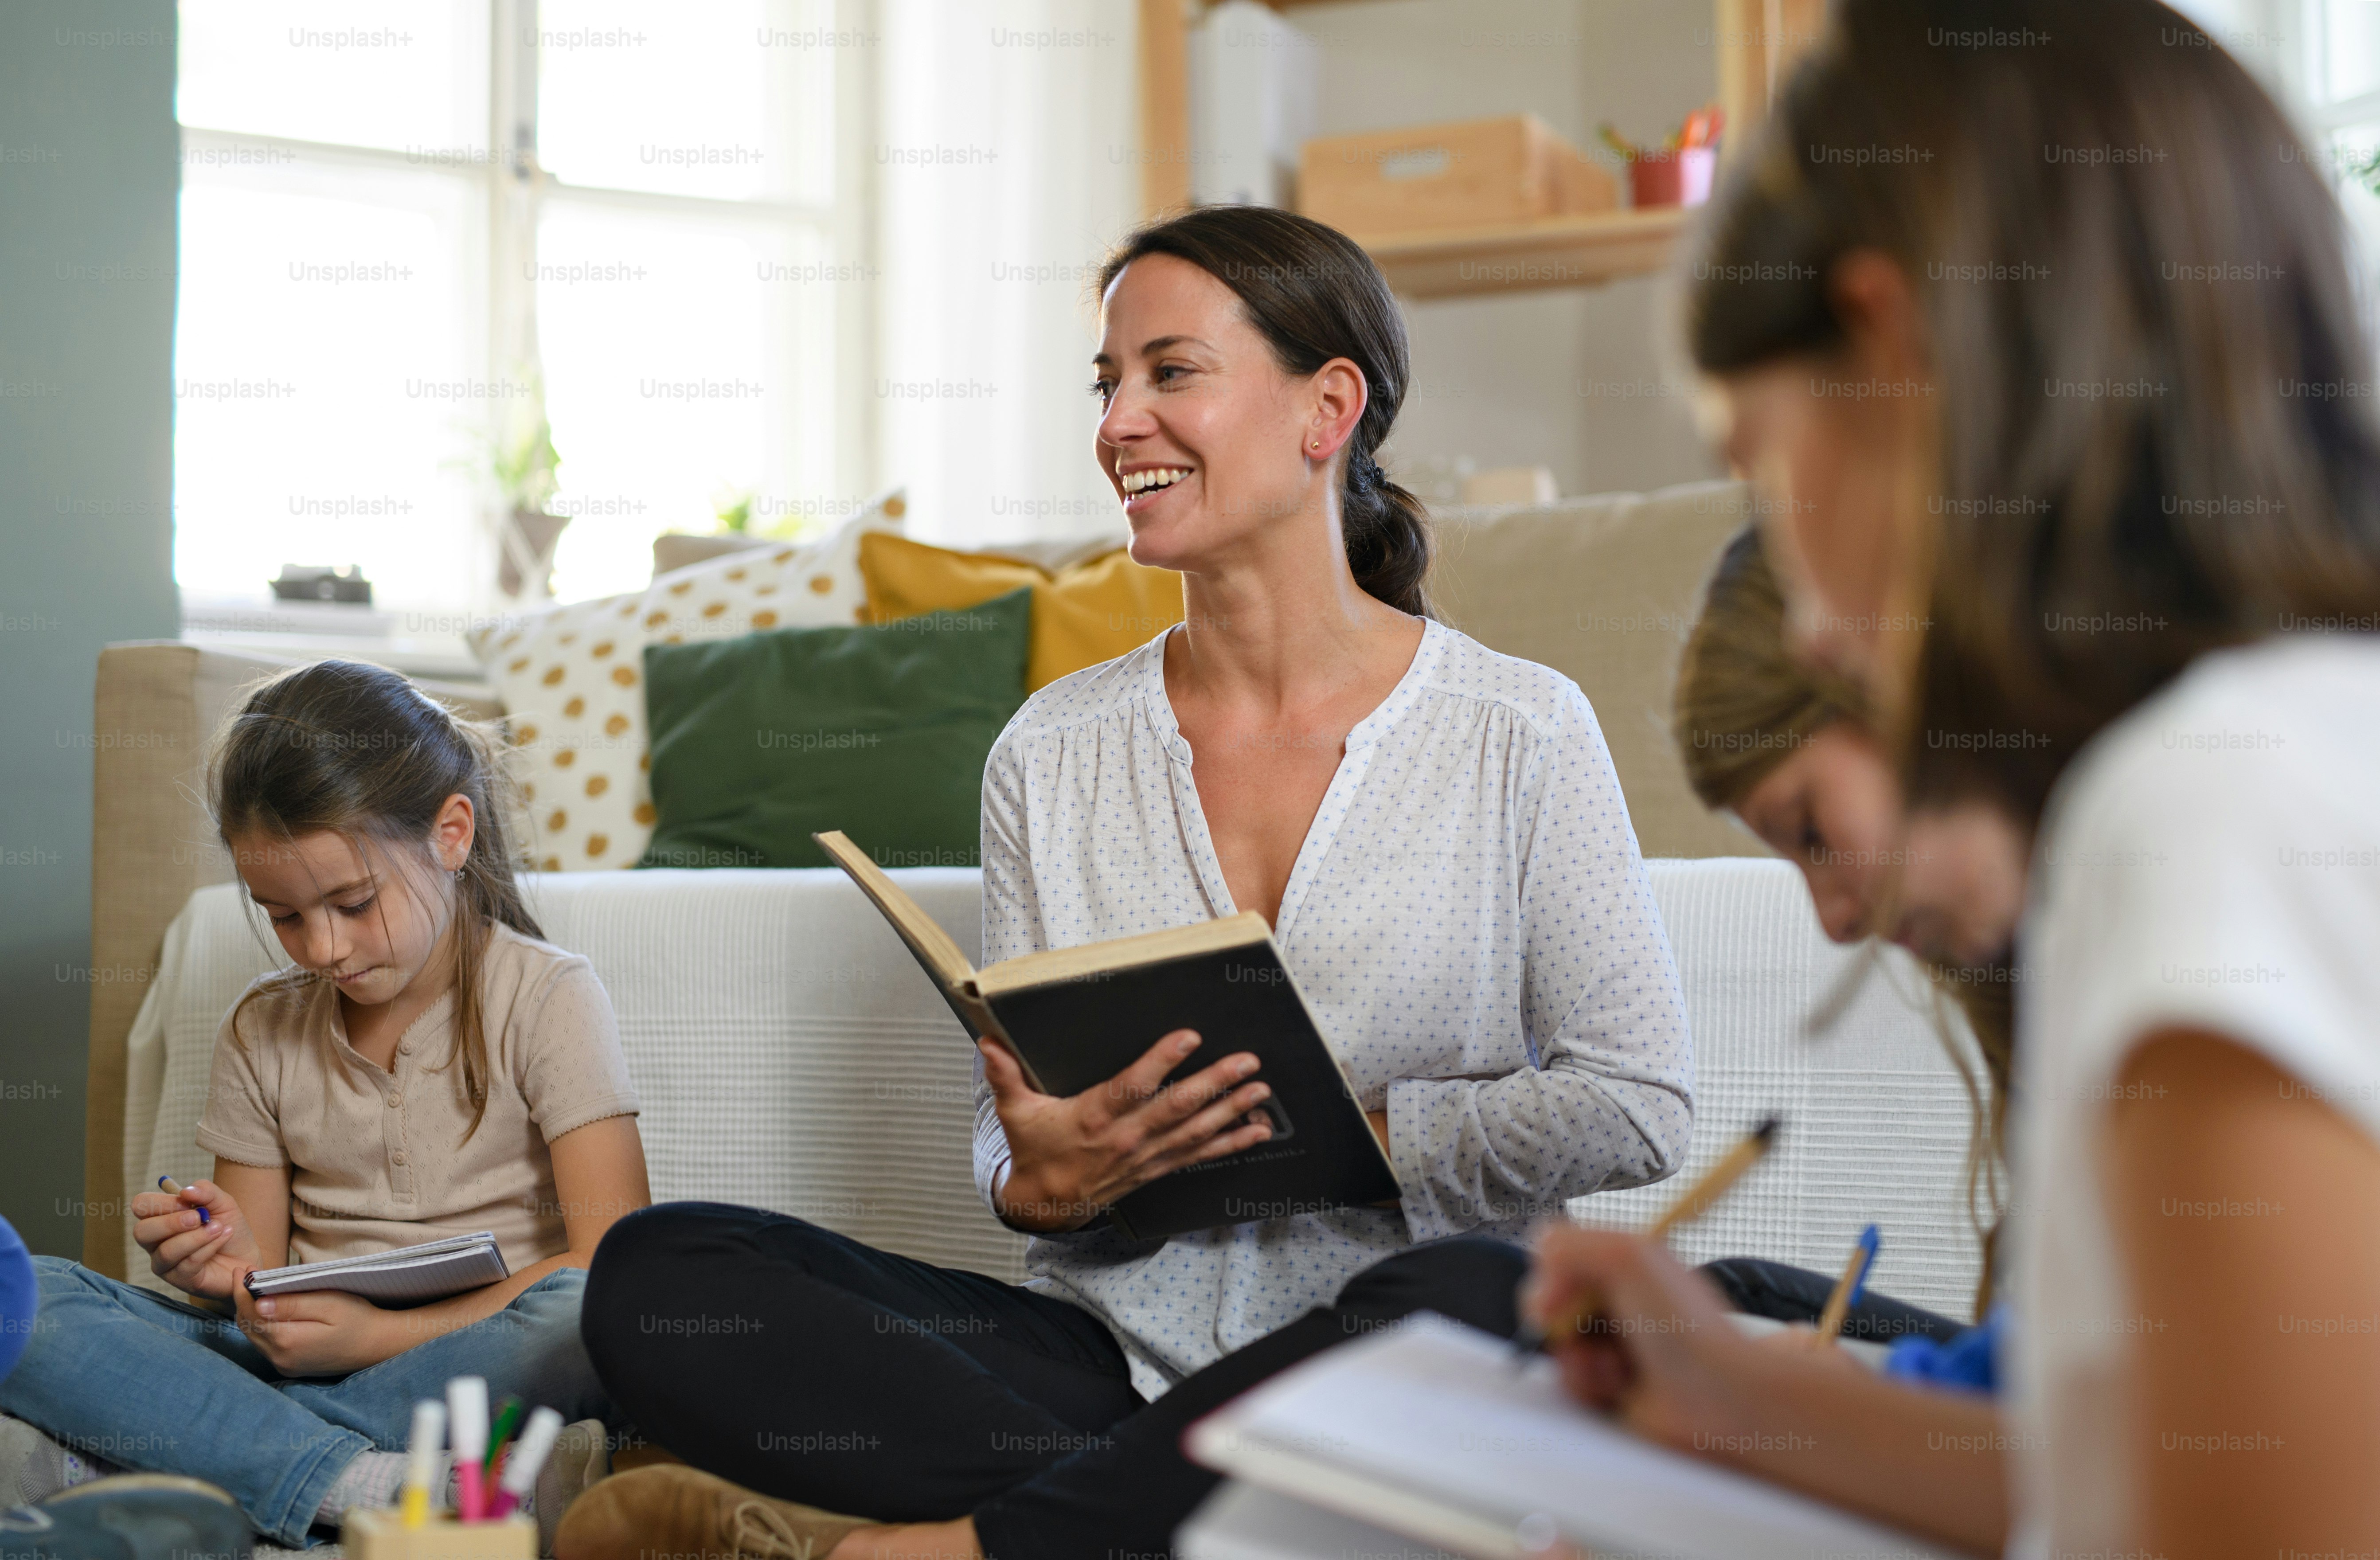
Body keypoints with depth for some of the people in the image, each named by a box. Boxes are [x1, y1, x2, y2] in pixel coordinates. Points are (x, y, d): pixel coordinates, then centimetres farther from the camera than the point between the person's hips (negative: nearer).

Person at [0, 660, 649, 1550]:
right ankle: (363, 1484, -34)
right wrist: (225, 1266, -9)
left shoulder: (546, 998, -1)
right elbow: (264, 1278, 16)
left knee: (592, 1315, -39)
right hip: (302, 1362, 4)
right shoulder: (261, 1034, 12)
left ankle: (150, 1456, -29)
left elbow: (615, 1261, -11)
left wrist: (384, 1335, -16)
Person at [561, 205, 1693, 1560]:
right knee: (655, 1273, -15)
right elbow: (1015, 1136, 11)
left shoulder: (1518, 732, -1)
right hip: (1113, 1343, 3)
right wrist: (1047, 1180, -14)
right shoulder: (1049, 755, 9)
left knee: (1481, 1299, -39)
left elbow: (1640, 1104, -2)